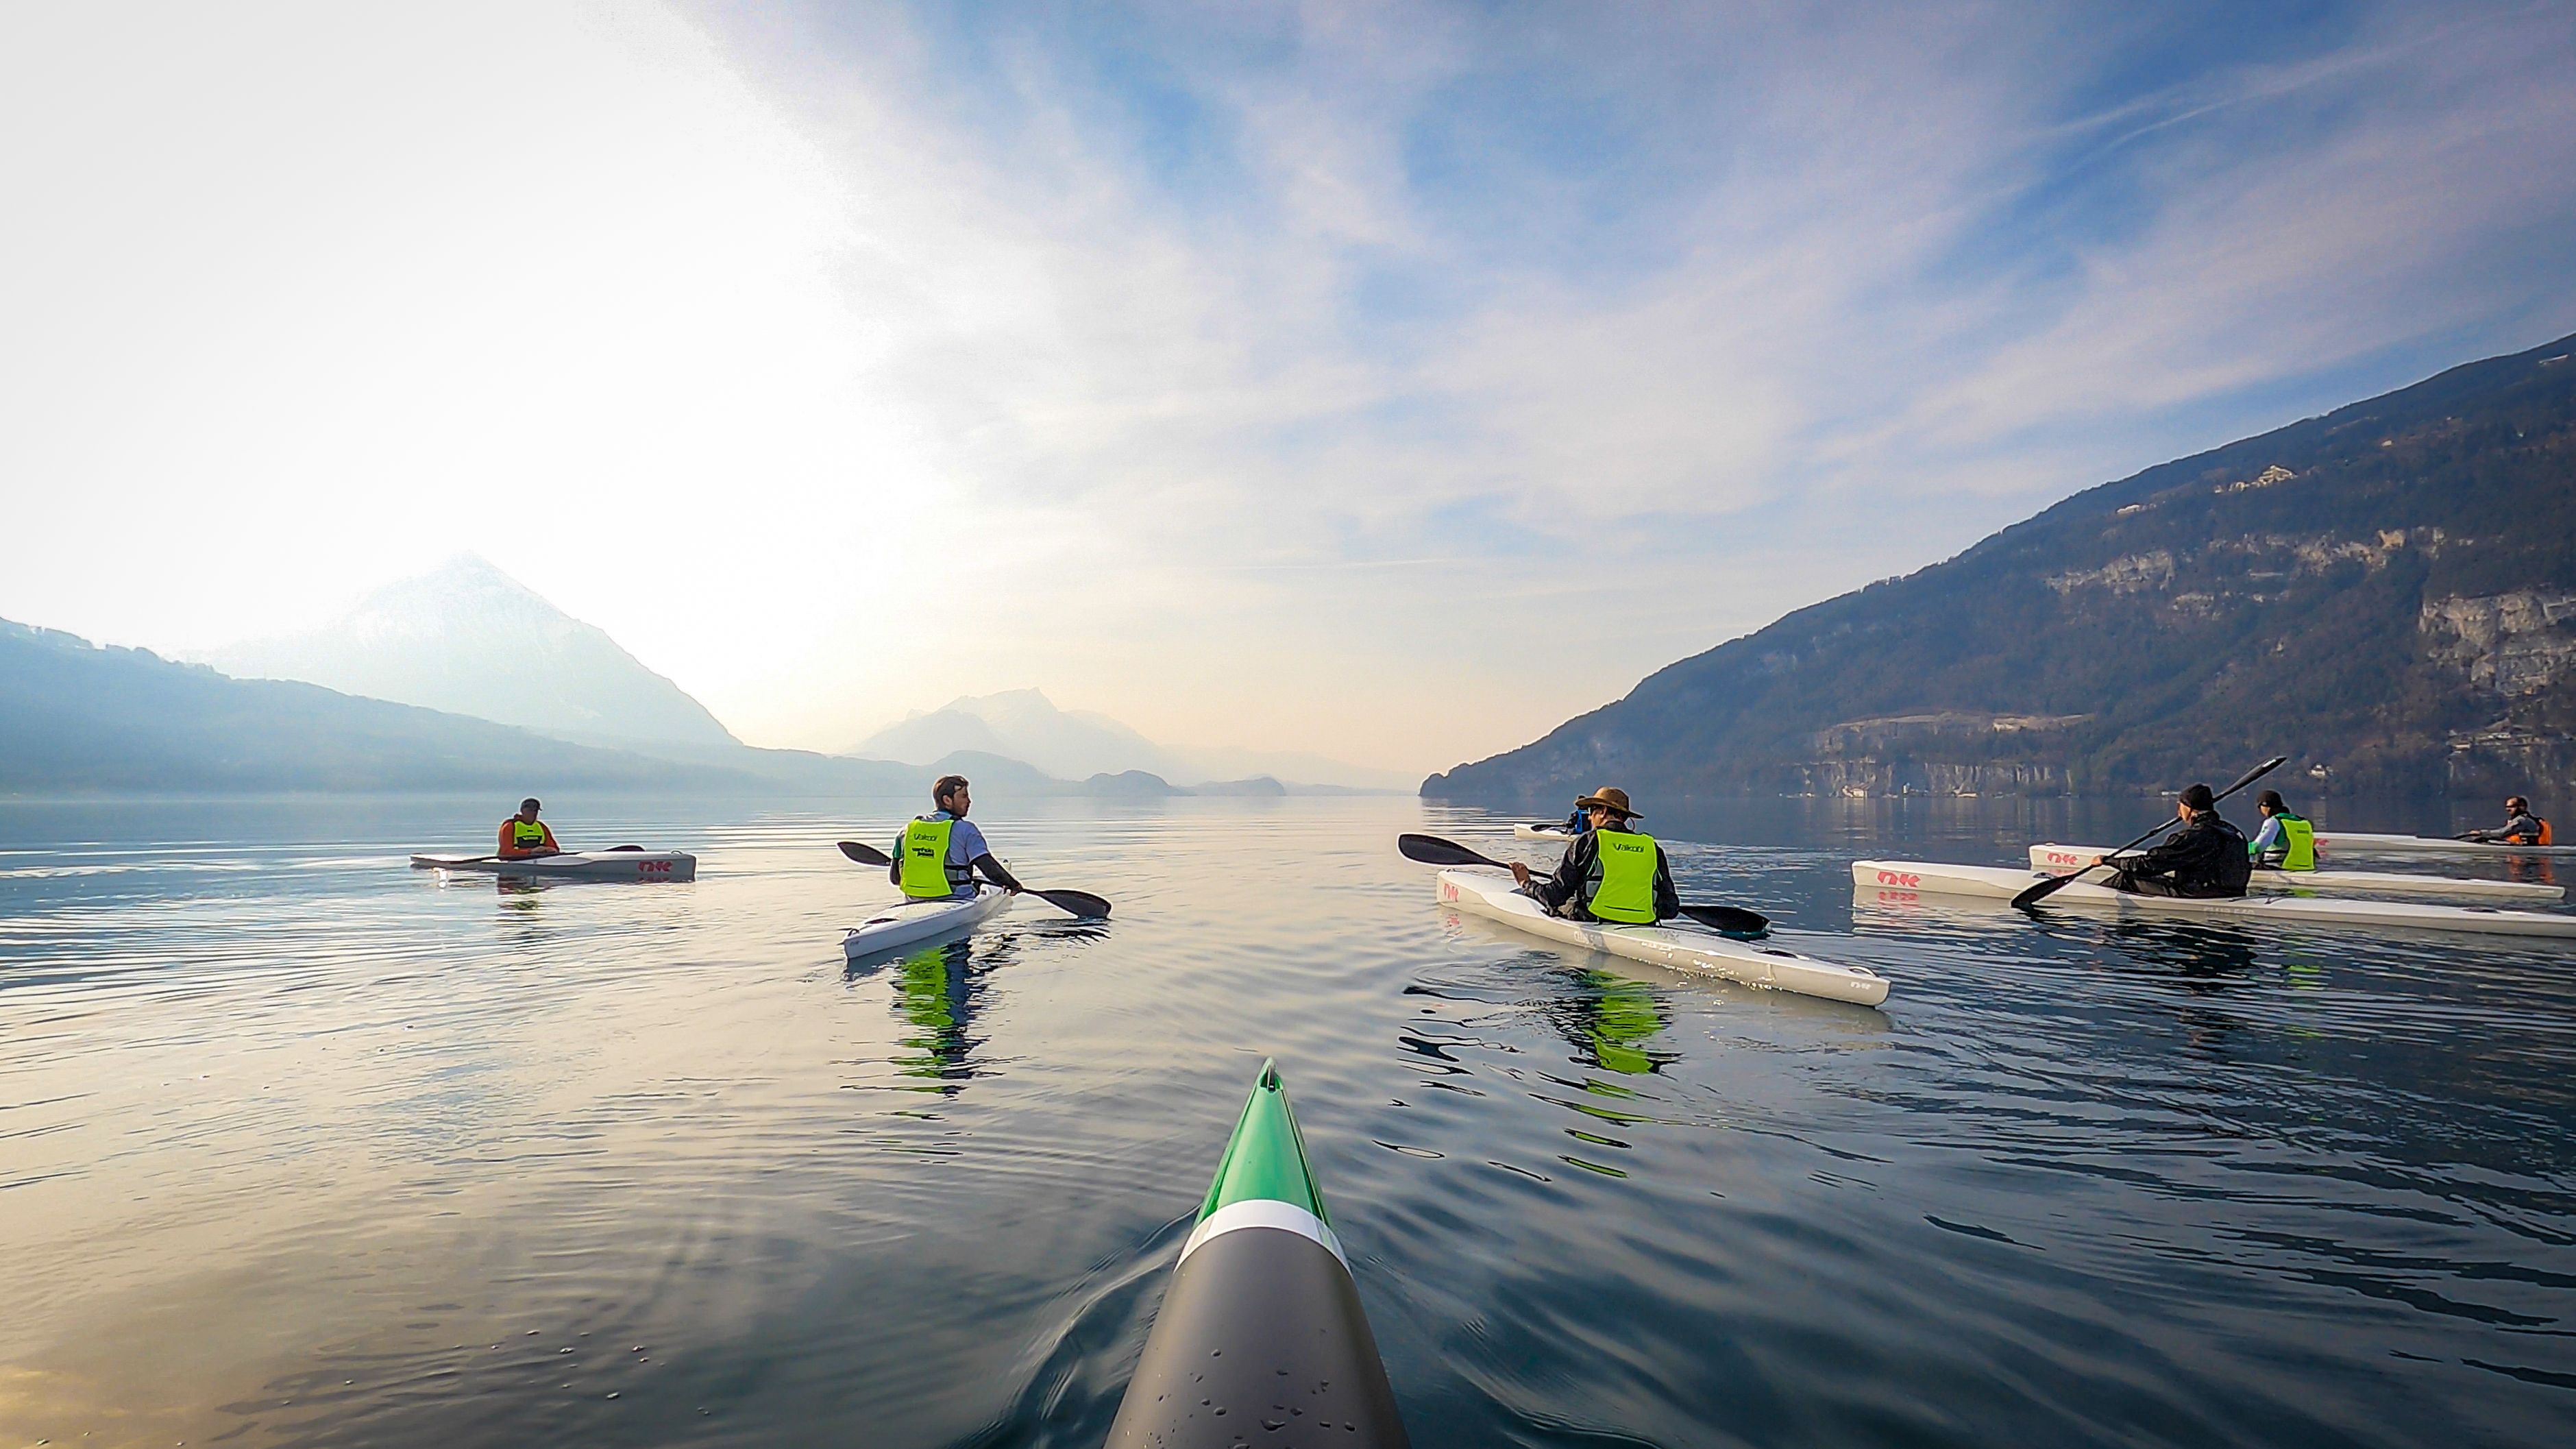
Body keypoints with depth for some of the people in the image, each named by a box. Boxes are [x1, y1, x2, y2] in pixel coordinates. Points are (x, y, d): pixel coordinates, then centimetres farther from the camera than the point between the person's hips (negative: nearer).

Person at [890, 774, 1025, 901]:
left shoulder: (909, 829, 7)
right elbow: (988, 865, -13)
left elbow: (894, 878, 11)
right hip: (956, 902, -6)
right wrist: (1012, 884, 1)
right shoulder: (965, 829, -8)